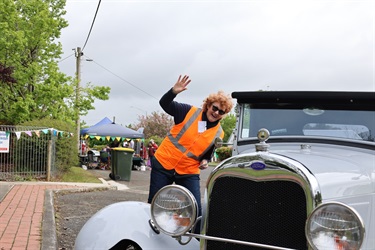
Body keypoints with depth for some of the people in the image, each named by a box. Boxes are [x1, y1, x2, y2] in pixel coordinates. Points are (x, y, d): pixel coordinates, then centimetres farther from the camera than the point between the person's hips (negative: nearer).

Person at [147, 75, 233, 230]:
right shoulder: (189, 112, -6)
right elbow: (164, 104, -10)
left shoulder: (218, 133, 1)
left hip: (189, 173, 2)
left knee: (196, 211, -5)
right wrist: (174, 91, -28)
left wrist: (205, 162, -7)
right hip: (163, 164, -2)